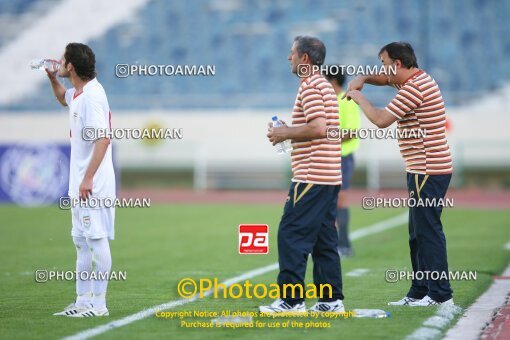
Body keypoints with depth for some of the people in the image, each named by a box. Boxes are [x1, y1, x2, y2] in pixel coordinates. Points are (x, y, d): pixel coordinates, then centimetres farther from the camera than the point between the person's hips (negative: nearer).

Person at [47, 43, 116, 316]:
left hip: (94, 183, -10)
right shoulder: (77, 93, 12)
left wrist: (88, 178, -28)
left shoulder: (92, 96, -18)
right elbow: (63, 98, 39)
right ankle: (83, 302, 18)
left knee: (97, 240, -7)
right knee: (81, 241, 13)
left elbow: (103, 139, -25)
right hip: (80, 181, 10)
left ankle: (98, 304, -5)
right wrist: (52, 78, 19)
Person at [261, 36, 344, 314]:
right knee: (324, 239, 11)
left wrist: (286, 133, -11)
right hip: (330, 176, 10)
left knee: (291, 235, -8)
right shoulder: (325, 85, 20)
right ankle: (332, 299, 12)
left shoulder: (310, 86, -11)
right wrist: (289, 132, 14)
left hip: (312, 175, -10)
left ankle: (291, 298, -8)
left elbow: (318, 128, -23)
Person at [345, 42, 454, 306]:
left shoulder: (415, 87, -18)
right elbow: (382, 78, 32)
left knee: (428, 231, -9)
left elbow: (381, 119, -18)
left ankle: (441, 294, -9)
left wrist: (359, 98, -2)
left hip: (428, 172, -11)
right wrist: (362, 79, 12)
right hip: (423, 171, 11)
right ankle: (420, 292, 18)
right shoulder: (415, 79, 15)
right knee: (418, 233, 13)